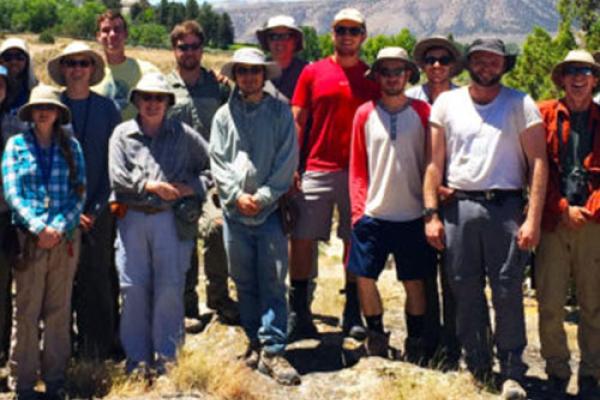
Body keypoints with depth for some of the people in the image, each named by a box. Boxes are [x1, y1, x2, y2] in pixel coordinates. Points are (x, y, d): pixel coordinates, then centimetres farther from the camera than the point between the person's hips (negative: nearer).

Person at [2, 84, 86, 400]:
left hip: (65, 237, 2)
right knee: (26, 311, -1)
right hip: (29, 238, -1)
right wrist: (39, 227, -12)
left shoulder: (70, 146, 9)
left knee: (59, 310, 6)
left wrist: (60, 227, -10)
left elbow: (79, 192, 4)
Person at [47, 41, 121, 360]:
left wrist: (97, 208, -5)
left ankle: (99, 352, 10)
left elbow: (114, 163, 2)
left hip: (99, 210, 0)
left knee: (99, 280, 1)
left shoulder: (107, 109, 4)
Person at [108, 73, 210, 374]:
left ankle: (166, 357, 9)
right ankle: (137, 358, 11)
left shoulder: (183, 134, 9)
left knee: (169, 288, -2)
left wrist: (192, 187, -3)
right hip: (132, 217, 1)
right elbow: (117, 176, 0)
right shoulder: (122, 134, 10)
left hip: (171, 218, -1)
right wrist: (151, 186, -8)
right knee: (133, 288, 0)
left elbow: (212, 165, 12)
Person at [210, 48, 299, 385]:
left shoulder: (280, 112, 3)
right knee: (244, 283, 9)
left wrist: (263, 196, -9)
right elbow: (218, 162, 6)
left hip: (270, 209, -3)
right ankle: (256, 343, 20)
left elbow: (287, 161, -2)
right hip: (235, 211, 3)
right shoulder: (224, 115, 10)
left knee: (273, 283, -6)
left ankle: (272, 351, -4)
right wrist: (237, 195, -7)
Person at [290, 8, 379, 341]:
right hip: (316, 170, 0)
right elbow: (297, 122, 5)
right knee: (302, 239, -3)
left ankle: (352, 313, 17)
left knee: (355, 241, 6)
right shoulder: (312, 72, 6)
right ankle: (299, 310, 8)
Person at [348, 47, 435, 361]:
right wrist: (358, 207, -2)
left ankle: (415, 346, 22)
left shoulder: (422, 112, 2)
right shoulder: (365, 113, 4)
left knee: (415, 282, 6)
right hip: (372, 214, 1)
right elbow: (357, 166, 6)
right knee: (364, 278, 3)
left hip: (412, 216, -1)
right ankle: (376, 338, 24)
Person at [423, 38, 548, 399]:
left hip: (505, 207, -2)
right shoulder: (447, 103, 11)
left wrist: (533, 219, -9)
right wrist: (431, 214, 1)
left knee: (508, 292, -4)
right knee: (465, 293, 6)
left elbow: (538, 163, 0)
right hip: (458, 207, 2)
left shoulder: (521, 104, 5)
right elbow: (435, 163, 10)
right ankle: (477, 369, 19)